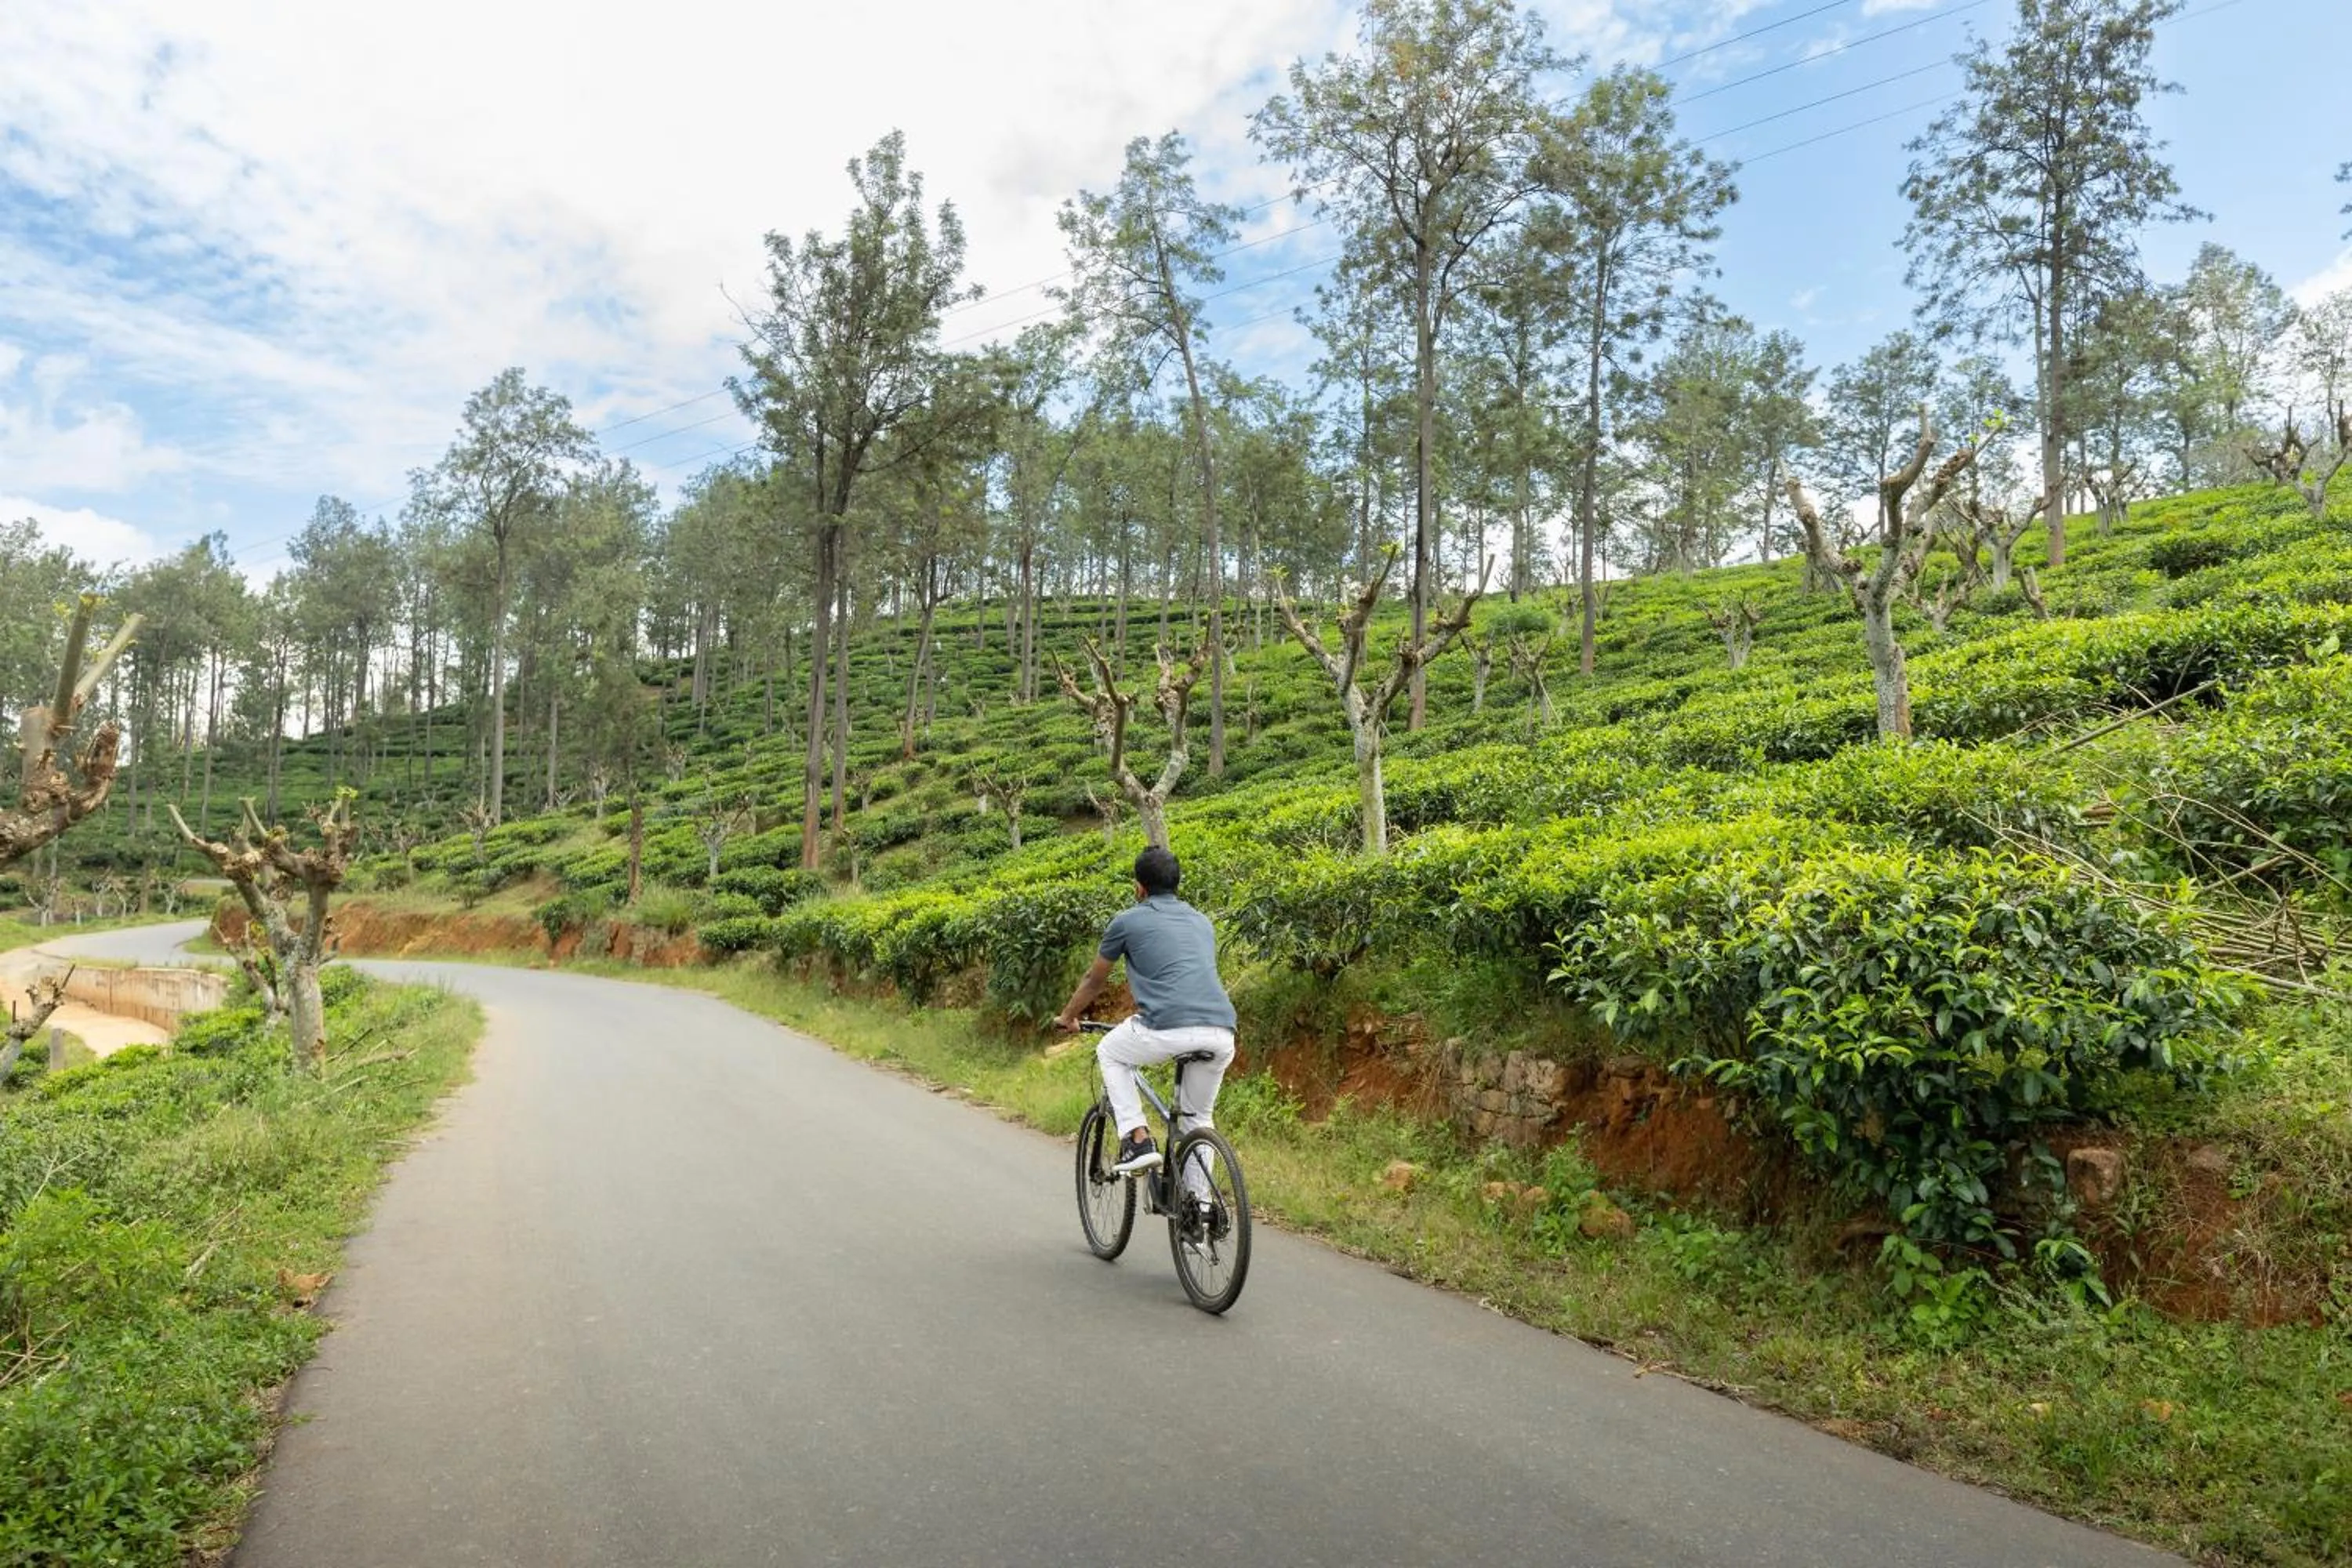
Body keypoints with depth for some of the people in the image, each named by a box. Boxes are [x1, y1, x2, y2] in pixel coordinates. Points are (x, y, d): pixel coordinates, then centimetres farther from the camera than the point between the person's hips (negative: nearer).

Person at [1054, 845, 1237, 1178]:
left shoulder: (1128, 920, 14)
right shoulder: (1201, 921, 27)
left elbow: (1095, 981, 27)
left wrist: (1067, 1018, 45)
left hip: (1169, 1028, -4)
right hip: (1222, 1035, 5)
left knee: (1109, 1053, 26)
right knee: (1198, 1119, 25)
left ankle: (1137, 1140, 13)